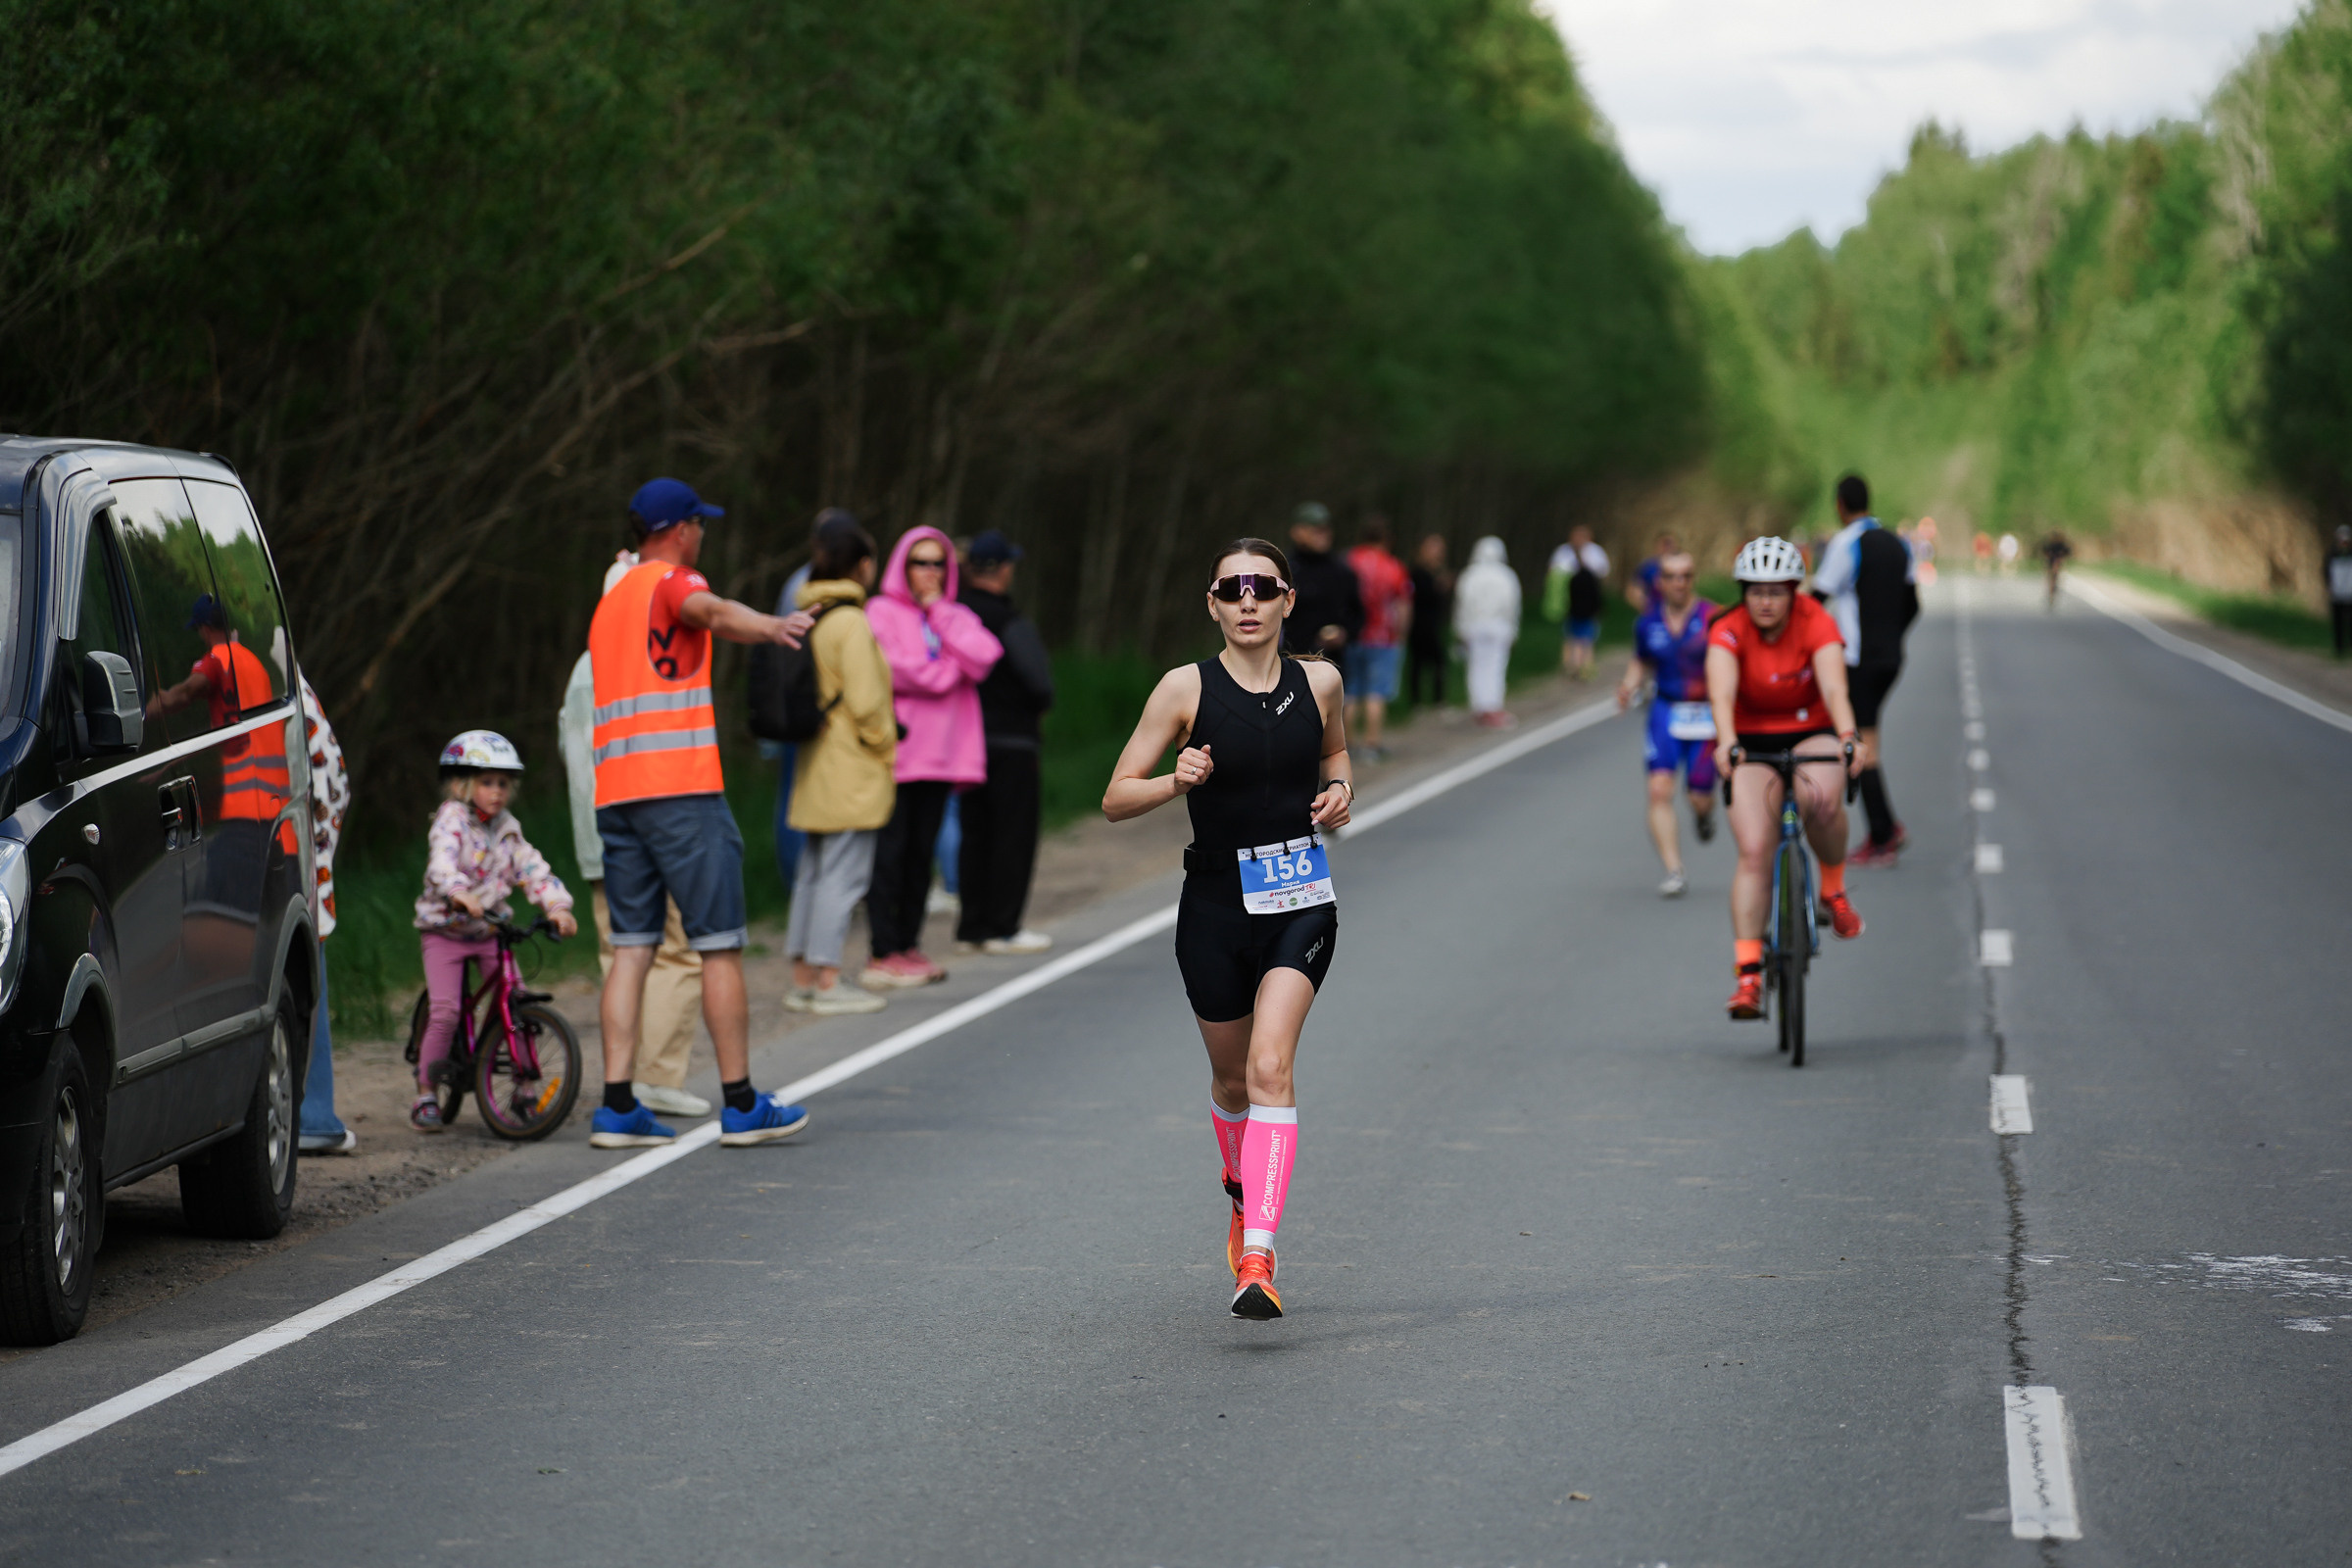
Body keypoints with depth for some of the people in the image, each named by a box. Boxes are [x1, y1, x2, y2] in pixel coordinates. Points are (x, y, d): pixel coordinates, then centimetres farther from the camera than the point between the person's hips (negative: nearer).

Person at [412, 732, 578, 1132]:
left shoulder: (507, 829, 5)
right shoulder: (451, 820, -14)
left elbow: (532, 869, -3)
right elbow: (442, 861, -33)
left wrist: (558, 906, -20)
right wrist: (459, 893, -53)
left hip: (489, 930, 5)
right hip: (445, 930, -5)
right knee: (444, 1013, -14)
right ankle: (426, 1096, -2)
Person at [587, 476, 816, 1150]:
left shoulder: (610, 601, 24)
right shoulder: (673, 581, -2)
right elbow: (712, 611, -26)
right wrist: (773, 627, -45)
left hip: (614, 792, 8)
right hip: (682, 789, -8)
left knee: (631, 949, 6)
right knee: (719, 947, -2)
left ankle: (617, 1106, -2)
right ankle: (740, 1105, 0)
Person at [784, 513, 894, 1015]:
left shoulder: (807, 619, 10)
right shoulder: (851, 623, -16)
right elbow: (866, 702, -19)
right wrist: (888, 748, -5)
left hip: (817, 770, 9)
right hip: (853, 772, -9)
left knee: (813, 872, 12)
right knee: (844, 874, -5)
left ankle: (802, 977, 16)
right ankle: (827, 981, -5)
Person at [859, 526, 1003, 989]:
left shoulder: (956, 617, 18)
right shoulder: (882, 613, 1)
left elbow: (984, 657, -2)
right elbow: (898, 671, -14)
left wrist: (939, 614, -3)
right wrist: (951, 670, -2)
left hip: (939, 756, 6)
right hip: (895, 753, -6)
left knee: (921, 853, 7)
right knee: (889, 852, -7)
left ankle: (909, 946, 14)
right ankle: (884, 954, -5)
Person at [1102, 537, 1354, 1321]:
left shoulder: (1319, 682, 1)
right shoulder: (1187, 688, -6)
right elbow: (1115, 798, -5)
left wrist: (1340, 790, 2)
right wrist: (1177, 781, -23)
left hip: (1302, 904, 0)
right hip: (1217, 905, 0)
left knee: (1270, 1067, -18)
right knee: (1232, 1077, 16)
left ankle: (1258, 1260, -25)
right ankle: (1244, 1193, 49)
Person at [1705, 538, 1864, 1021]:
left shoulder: (1817, 624, -15)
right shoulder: (1729, 631, -15)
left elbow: (1834, 689, -29)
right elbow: (1721, 693, -31)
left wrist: (1848, 739, -48)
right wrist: (1727, 742, -51)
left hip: (1811, 735, 0)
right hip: (1751, 742, 0)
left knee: (1822, 798, -34)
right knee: (1755, 852, -16)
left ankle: (1834, 889, -7)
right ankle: (1748, 974, -17)